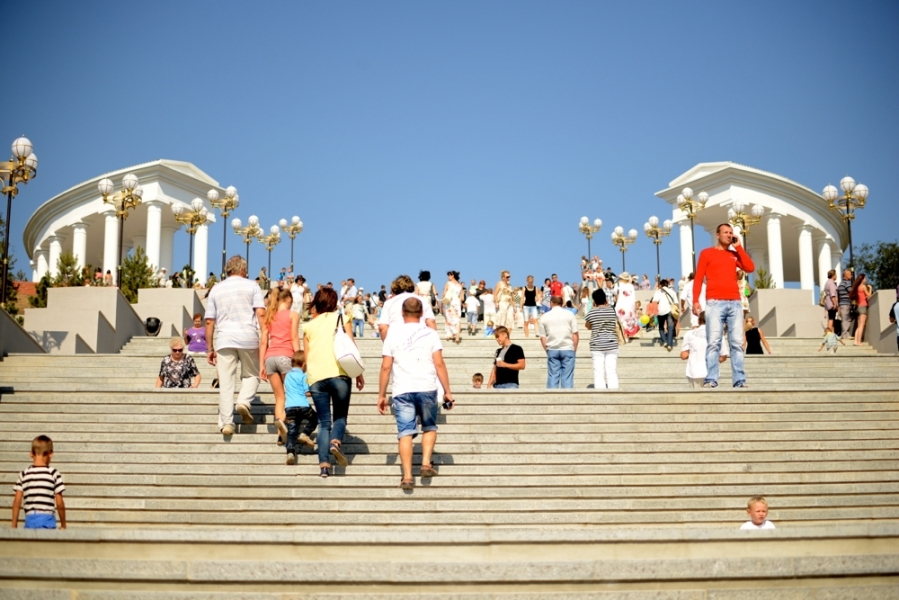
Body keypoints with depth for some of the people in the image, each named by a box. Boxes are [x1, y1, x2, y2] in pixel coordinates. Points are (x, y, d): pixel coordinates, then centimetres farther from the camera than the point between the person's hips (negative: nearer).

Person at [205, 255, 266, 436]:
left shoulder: (216, 289, 16)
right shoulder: (252, 286, 9)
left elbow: (209, 322, 13)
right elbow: (261, 314, -4)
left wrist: (210, 349, 16)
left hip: (224, 340, 1)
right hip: (248, 338, -1)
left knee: (226, 382, 3)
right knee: (251, 375, 17)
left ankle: (226, 422, -1)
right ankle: (244, 401, -9)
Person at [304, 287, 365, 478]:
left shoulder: (309, 326, 17)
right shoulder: (340, 318, 11)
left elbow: (306, 357, 15)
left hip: (316, 378, 2)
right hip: (338, 374, -2)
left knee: (324, 422, 7)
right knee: (340, 416, 13)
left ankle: (324, 463, -8)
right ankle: (336, 441, -18)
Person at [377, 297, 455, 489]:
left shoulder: (393, 335, 8)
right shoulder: (430, 334, 5)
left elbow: (386, 368, 4)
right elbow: (439, 364, -2)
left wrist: (381, 395, 10)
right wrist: (447, 391, 3)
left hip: (402, 391, 0)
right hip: (427, 389, 0)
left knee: (405, 432, 1)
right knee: (429, 427, 19)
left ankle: (407, 476, -6)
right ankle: (426, 463, 2)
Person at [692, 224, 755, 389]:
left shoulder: (734, 254, 21)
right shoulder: (707, 253, 11)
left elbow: (750, 268, 5)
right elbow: (698, 278, 6)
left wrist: (738, 247, 8)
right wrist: (695, 301, -5)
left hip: (735, 303, 3)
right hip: (715, 303, -3)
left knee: (737, 342, -2)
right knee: (714, 342, -10)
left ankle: (740, 380, -3)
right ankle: (711, 379, -12)